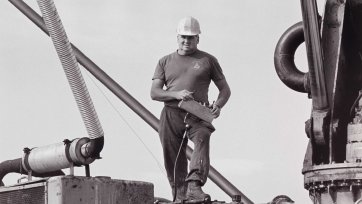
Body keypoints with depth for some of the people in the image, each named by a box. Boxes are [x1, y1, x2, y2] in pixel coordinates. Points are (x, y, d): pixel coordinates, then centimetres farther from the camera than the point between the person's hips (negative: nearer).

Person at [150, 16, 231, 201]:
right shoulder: (165, 62, 18)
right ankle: (180, 196, 11)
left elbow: (225, 89, 16)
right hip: (171, 115, 2)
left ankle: (194, 185, -45)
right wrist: (176, 94, -11)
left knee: (202, 139, -32)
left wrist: (218, 106, -6)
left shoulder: (208, 60, 15)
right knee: (174, 161, 0)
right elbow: (154, 93, 9)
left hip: (198, 115, -2)